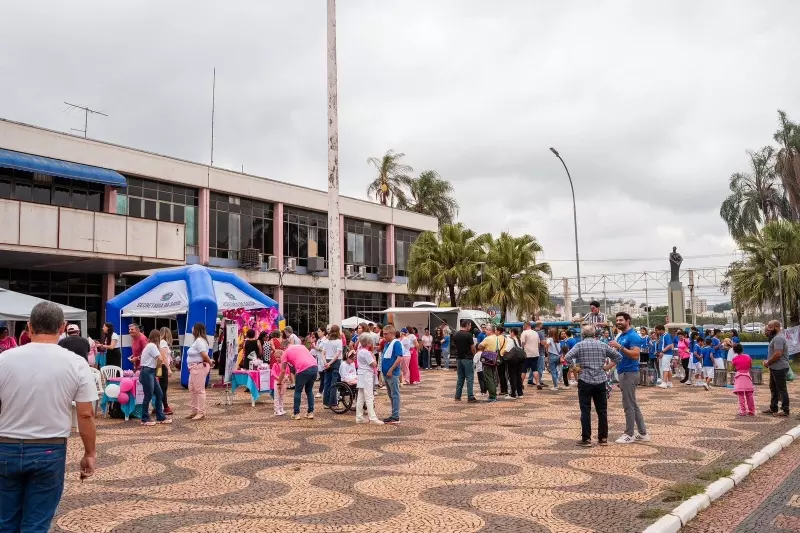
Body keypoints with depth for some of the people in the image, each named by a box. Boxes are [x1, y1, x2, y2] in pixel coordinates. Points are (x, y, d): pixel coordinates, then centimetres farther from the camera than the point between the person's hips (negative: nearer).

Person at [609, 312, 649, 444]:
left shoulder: (633, 336, -13)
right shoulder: (620, 337, 15)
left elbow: (635, 355, -24)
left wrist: (619, 347, -28)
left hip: (630, 374, -10)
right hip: (623, 373, 10)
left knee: (628, 405, -3)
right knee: (633, 405, 12)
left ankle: (629, 435, 5)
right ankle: (643, 434, 17)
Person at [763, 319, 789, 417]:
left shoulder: (778, 338, -19)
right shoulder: (775, 338, 16)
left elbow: (778, 354, -28)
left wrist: (768, 362, -15)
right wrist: (768, 362, 10)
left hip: (779, 368, -11)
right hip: (775, 368, 11)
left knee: (781, 389, -4)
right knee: (773, 388, 17)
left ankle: (785, 410, 2)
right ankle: (773, 408, 25)